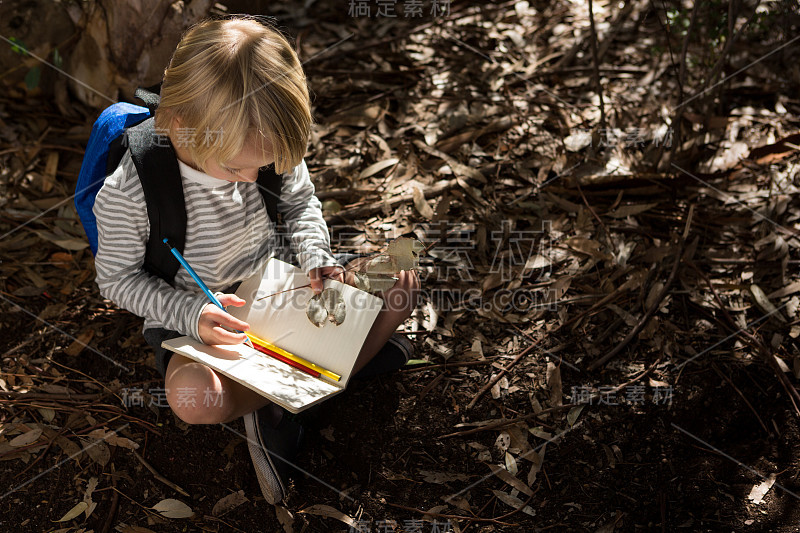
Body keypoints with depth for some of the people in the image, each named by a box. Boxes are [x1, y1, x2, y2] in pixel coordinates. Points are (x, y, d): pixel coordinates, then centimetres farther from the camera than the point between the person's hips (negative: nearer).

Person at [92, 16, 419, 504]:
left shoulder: (267, 148, -15)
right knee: (192, 398, -37)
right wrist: (190, 312, -27)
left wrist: (316, 257, -15)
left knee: (401, 285, -11)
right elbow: (118, 279, -12)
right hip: (192, 318, -3)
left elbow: (301, 203, 5)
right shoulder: (126, 194, -26)